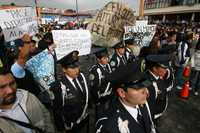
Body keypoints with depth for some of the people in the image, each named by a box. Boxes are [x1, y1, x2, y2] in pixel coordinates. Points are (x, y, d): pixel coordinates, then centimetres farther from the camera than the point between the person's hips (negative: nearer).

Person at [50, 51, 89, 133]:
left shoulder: (81, 77, -11)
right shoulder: (59, 86, -27)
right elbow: (57, 110, -17)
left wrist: (86, 111, 7)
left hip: (85, 118, 5)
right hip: (73, 125, -5)